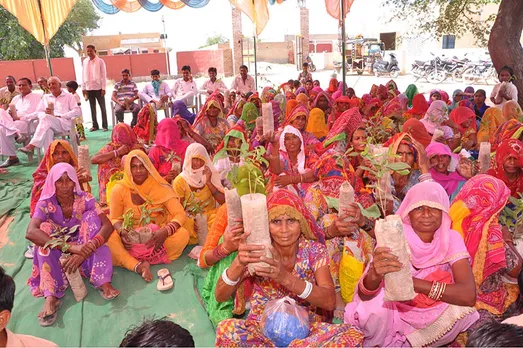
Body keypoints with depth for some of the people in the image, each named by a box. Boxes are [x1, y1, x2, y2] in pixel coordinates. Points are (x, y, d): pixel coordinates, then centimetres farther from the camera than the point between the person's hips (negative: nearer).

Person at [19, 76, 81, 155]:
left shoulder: (69, 96, 17)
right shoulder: (46, 98, 29)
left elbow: (77, 111, 3)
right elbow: (39, 113, 23)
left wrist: (60, 116, -8)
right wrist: (45, 112, -4)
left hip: (65, 123, -3)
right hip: (50, 124, 3)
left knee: (46, 118, -35)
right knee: (47, 130, -37)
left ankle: (31, 146, -45)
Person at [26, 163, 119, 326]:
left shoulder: (85, 199, -12)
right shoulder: (46, 203, -15)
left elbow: (108, 226, -24)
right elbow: (31, 232, -33)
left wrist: (86, 249, -40)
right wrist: (70, 247, -45)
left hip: (84, 253, 0)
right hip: (56, 255, 0)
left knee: (92, 216, -22)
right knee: (45, 228, -27)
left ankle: (103, 282, -32)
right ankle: (51, 297, -40)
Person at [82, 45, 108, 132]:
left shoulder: (100, 61, -3)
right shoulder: (85, 61, 8)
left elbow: (103, 75, -5)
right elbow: (84, 75, 10)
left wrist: (103, 88, -11)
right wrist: (83, 88, 6)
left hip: (98, 88, -4)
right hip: (89, 88, 4)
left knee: (102, 107, 1)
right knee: (92, 108, 8)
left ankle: (105, 125, 5)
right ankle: (95, 125, 14)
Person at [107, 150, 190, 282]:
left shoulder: (160, 187, -8)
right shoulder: (119, 189, -6)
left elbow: (180, 214, -12)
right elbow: (114, 219, -2)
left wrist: (166, 231, -32)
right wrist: (122, 231, -26)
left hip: (156, 236, 1)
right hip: (131, 238, -1)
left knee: (183, 234, -29)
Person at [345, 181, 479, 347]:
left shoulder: (451, 239, -12)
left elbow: (468, 295, -28)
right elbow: (364, 295, -28)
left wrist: (412, 282, -40)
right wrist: (375, 275, -52)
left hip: (432, 317, 3)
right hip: (392, 313, -2)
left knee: (462, 309, -24)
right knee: (375, 303, -32)